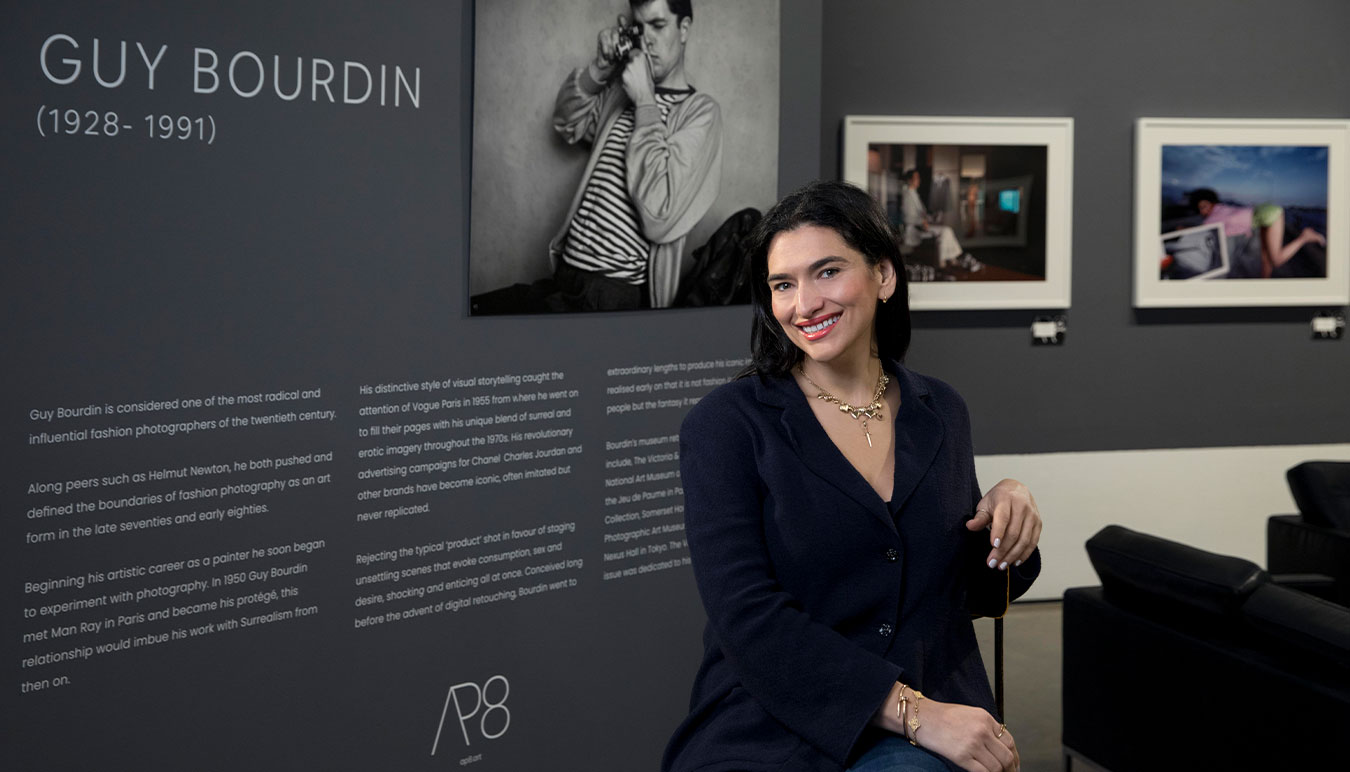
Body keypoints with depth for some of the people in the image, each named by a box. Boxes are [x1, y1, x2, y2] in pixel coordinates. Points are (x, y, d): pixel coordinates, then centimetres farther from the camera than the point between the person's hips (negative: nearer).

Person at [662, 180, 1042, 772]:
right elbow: (748, 617, -12)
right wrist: (912, 711, -18)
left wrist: (1007, 511, 1)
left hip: (932, 720, 2)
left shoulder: (940, 413, 12)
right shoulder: (725, 424, -2)